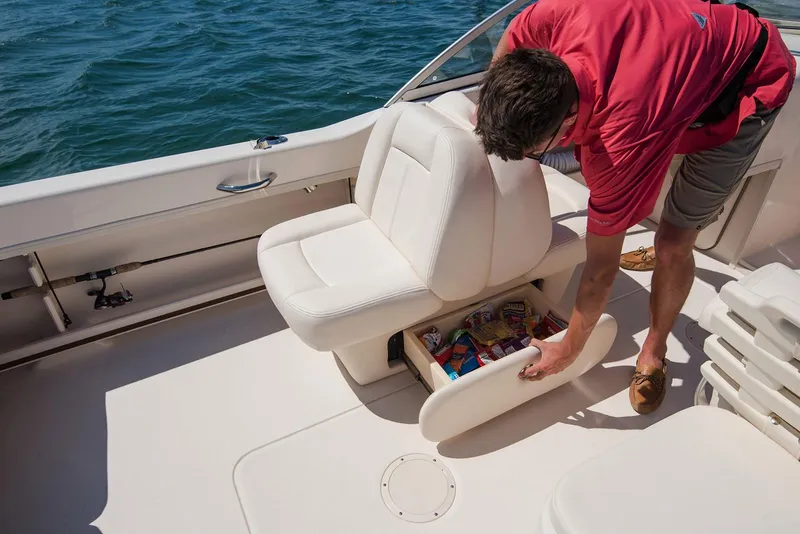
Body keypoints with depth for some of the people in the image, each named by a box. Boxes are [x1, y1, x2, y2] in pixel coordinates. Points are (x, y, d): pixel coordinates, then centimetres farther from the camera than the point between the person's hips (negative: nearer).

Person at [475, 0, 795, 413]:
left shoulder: (619, 146, -42)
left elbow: (600, 269, -30)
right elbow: (510, 42, -5)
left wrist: (567, 352, -16)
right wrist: (489, 111, -4)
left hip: (751, 85, -7)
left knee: (673, 243, -10)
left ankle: (654, 353, 16)